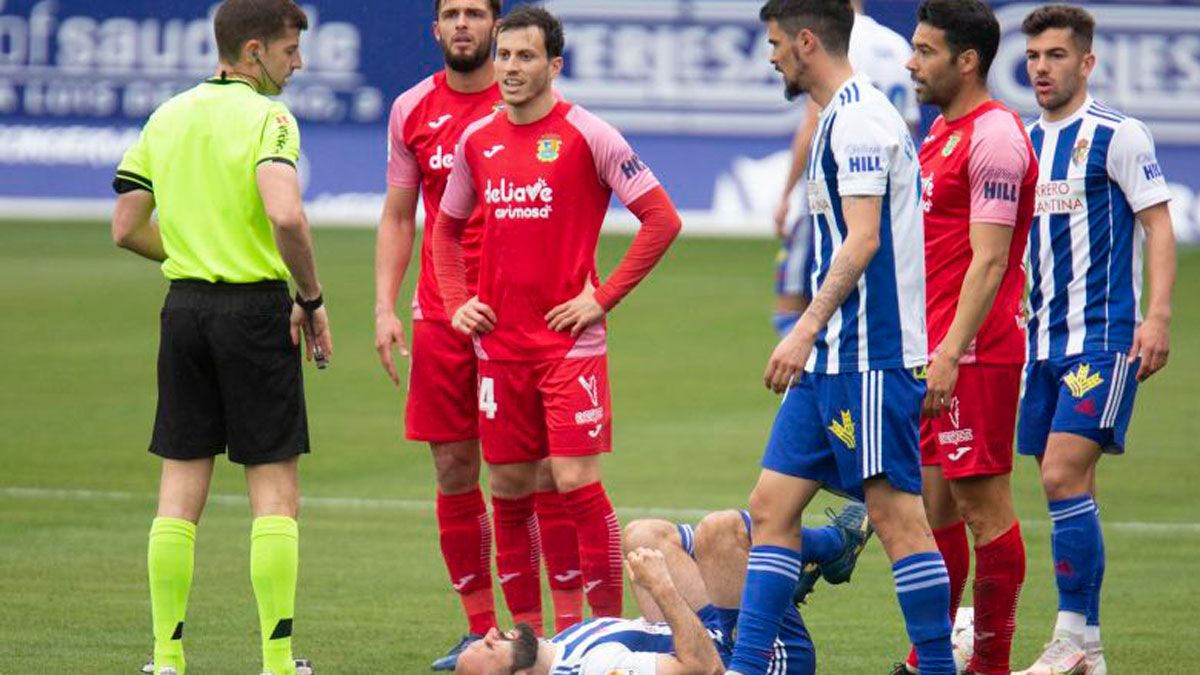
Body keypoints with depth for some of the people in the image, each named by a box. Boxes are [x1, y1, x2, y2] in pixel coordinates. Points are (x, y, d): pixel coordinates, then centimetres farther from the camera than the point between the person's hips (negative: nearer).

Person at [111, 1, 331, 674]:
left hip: (185, 306, 6)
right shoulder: (266, 117, -10)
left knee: (181, 487, 8)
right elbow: (286, 215, -25)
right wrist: (312, 299, -13)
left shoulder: (167, 117, 9)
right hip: (256, 307, -6)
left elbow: (128, 229, 10)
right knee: (275, 491, 0)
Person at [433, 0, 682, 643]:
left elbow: (662, 218, -6)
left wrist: (604, 297, -9)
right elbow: (446, 228, 25)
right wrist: (457, 302, 10)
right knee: (509, 488, 7)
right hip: (499, 342, 5)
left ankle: (611, 628, -2)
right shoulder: (477, 140, 9)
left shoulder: (587, 135, -7)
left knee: (577, 483, -10)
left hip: (570, 341, -5)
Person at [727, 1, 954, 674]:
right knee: (773, 505, 7)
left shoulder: (859, 118, -13)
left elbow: (863, 240, -20)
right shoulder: (843, 117, 18)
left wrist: (806, 330, -21)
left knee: (895, 512, -7)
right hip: (833, 359, 10)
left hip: (869, 357, -10)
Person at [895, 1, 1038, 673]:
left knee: (982, 503, -5)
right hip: (934, 351, 10)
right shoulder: (942, 131, 17)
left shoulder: (993, 136, -13)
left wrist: (951, 353, -24)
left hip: (976, 353, -10)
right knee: (934, 505, 11)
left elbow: (989, 260, -19)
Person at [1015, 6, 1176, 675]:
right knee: (1065, 486, 5)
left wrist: (1157, 315, -17)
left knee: (1065, 477, -16)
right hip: (1043, 338, 7)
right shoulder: (1024, 144, 14)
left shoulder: (1118, 135, -6)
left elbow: (1159, 225, -8)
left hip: (1104, 336, -7)